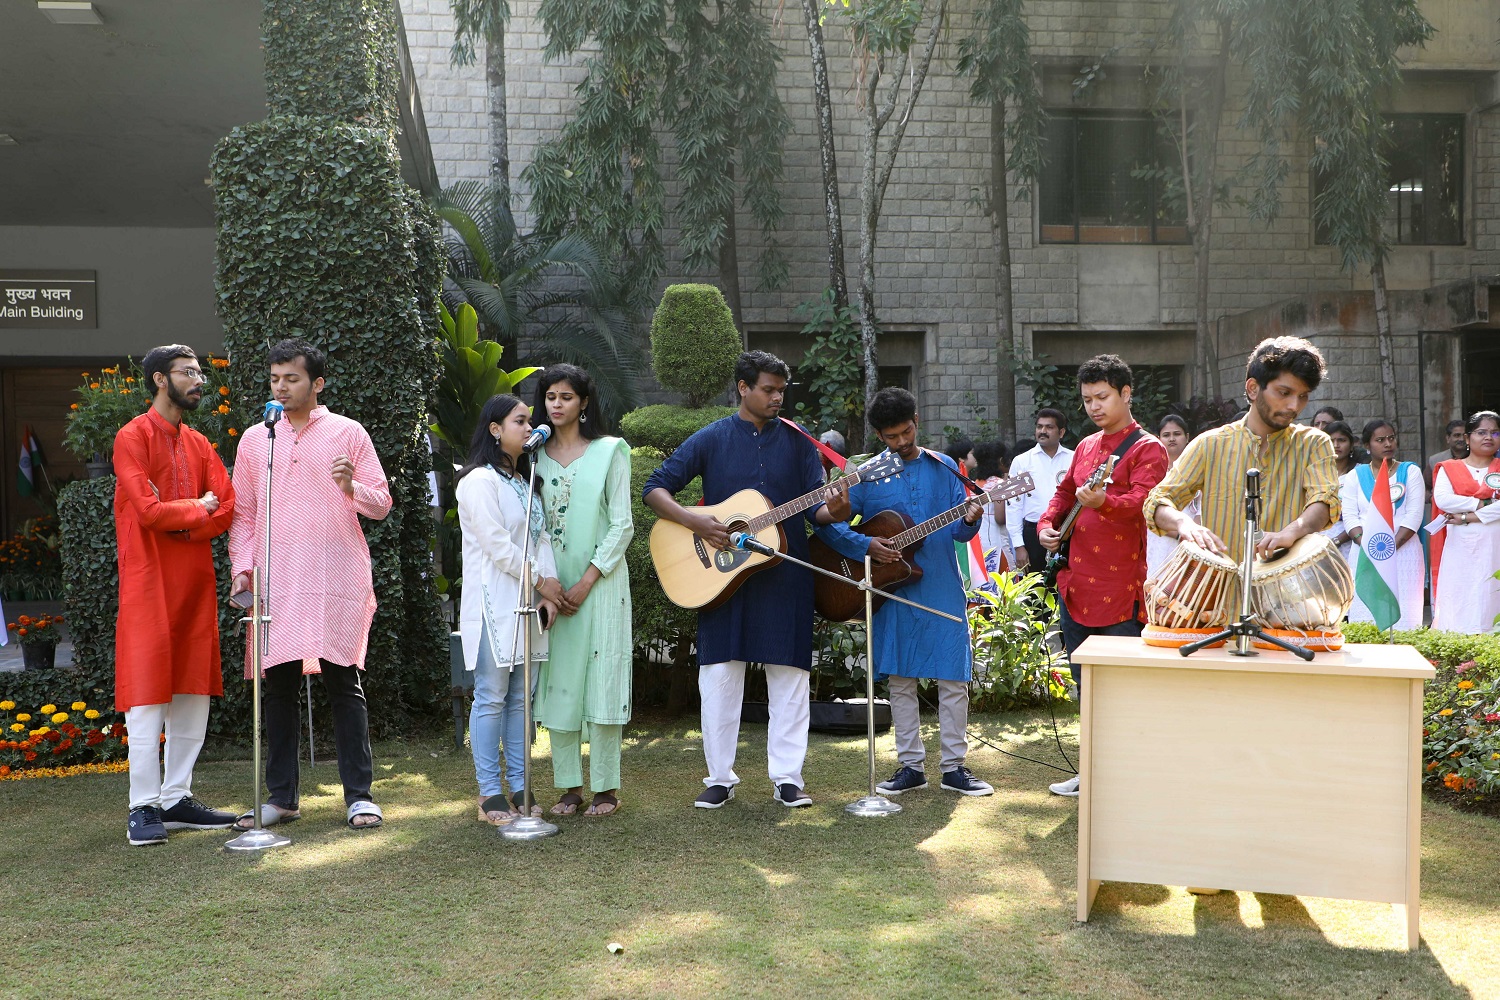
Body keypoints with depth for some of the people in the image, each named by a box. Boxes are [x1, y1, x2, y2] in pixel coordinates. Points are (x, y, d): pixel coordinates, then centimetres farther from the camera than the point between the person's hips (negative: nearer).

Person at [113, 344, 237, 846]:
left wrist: (181, 524, -11)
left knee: (192, 692, 7)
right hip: (149, 582, -6)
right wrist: (198, 508, -1)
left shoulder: (198, 444, 16)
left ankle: (177, 799, 15)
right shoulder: (133, 437, -4)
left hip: (196, 579, 7)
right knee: (148, 694, -5)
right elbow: (147, 509, -16)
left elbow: (228, 507, 5)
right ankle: (144, 808, 0)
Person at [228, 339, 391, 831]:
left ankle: (359, 795, 5)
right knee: (278, 685, 6)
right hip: (276, 582, 3)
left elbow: (381, 503, 3)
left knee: (344, 683, -1)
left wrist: (351, 487, -17)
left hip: (338, 579, -3)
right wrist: (242, 567, 3)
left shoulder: (348, 433, 5)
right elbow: (243, 513, 15)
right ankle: (282, 796, 17)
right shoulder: (254, 439, 13)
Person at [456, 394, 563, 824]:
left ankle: (519, 787, 14)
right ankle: (490, 793, 1)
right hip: (494, 604, -8)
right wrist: (542, 582, -8)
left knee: (522, 697, 8)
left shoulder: (526, 481, 19)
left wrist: (548, 592, -1)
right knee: (492, 697, -5)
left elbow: (541, 537, 12)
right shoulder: (480, 480, -8)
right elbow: (497, 545, -14)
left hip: (528, 604, 8)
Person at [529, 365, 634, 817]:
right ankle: (570, 785, 12)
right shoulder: (537, 455, 10)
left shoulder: (610, 451, 0)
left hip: (599, 582, -3)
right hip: (550, 585, 3)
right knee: (557, 682, 3)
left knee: (601, 679, -3)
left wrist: (587, 581, -10)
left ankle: (605, 787, 5)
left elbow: (622, 525, -3)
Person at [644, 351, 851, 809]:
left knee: (789, 676, 3)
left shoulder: (797, 443, 6)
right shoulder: (711, 440, 2)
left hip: (785, 576, 1)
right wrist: (694, 521, -17)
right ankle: (720, 777, 14)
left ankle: (787, 776, 13)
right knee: (718, 674, 2)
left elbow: (816, 505, 2)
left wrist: (833, 510, -22)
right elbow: (654, 489, 0)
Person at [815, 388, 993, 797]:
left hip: (942, 588, 0)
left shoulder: (944, 468, 6)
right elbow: (828, 522, -1)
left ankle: (954, 766, 11)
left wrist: (969, 520, -18)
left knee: (953, 677, 1)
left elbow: (958, 531, 4)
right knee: (900, 679, 6)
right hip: (893, 591, 0)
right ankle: (910, 766, 16)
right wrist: (865, 545, -15)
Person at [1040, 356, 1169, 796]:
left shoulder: (1146, 449, -6)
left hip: (1119, 588, -8)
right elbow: (1065, 491, 28)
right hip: (1074, 584, 8)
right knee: (1085, 684, 15)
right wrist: (1047, 525, 10)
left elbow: (1143, 499, -22)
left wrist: (1103, 502, -41)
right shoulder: (1086, 446, 17)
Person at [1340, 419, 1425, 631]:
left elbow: (1414, 514, -1)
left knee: (1403, 615, -7)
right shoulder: (1355, 476, 13)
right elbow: (1349, 516, 3)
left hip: (1403, 551, -1)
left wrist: (1392, 546, -12)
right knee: (1364, 614, -4)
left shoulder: (1410, 471, 10)